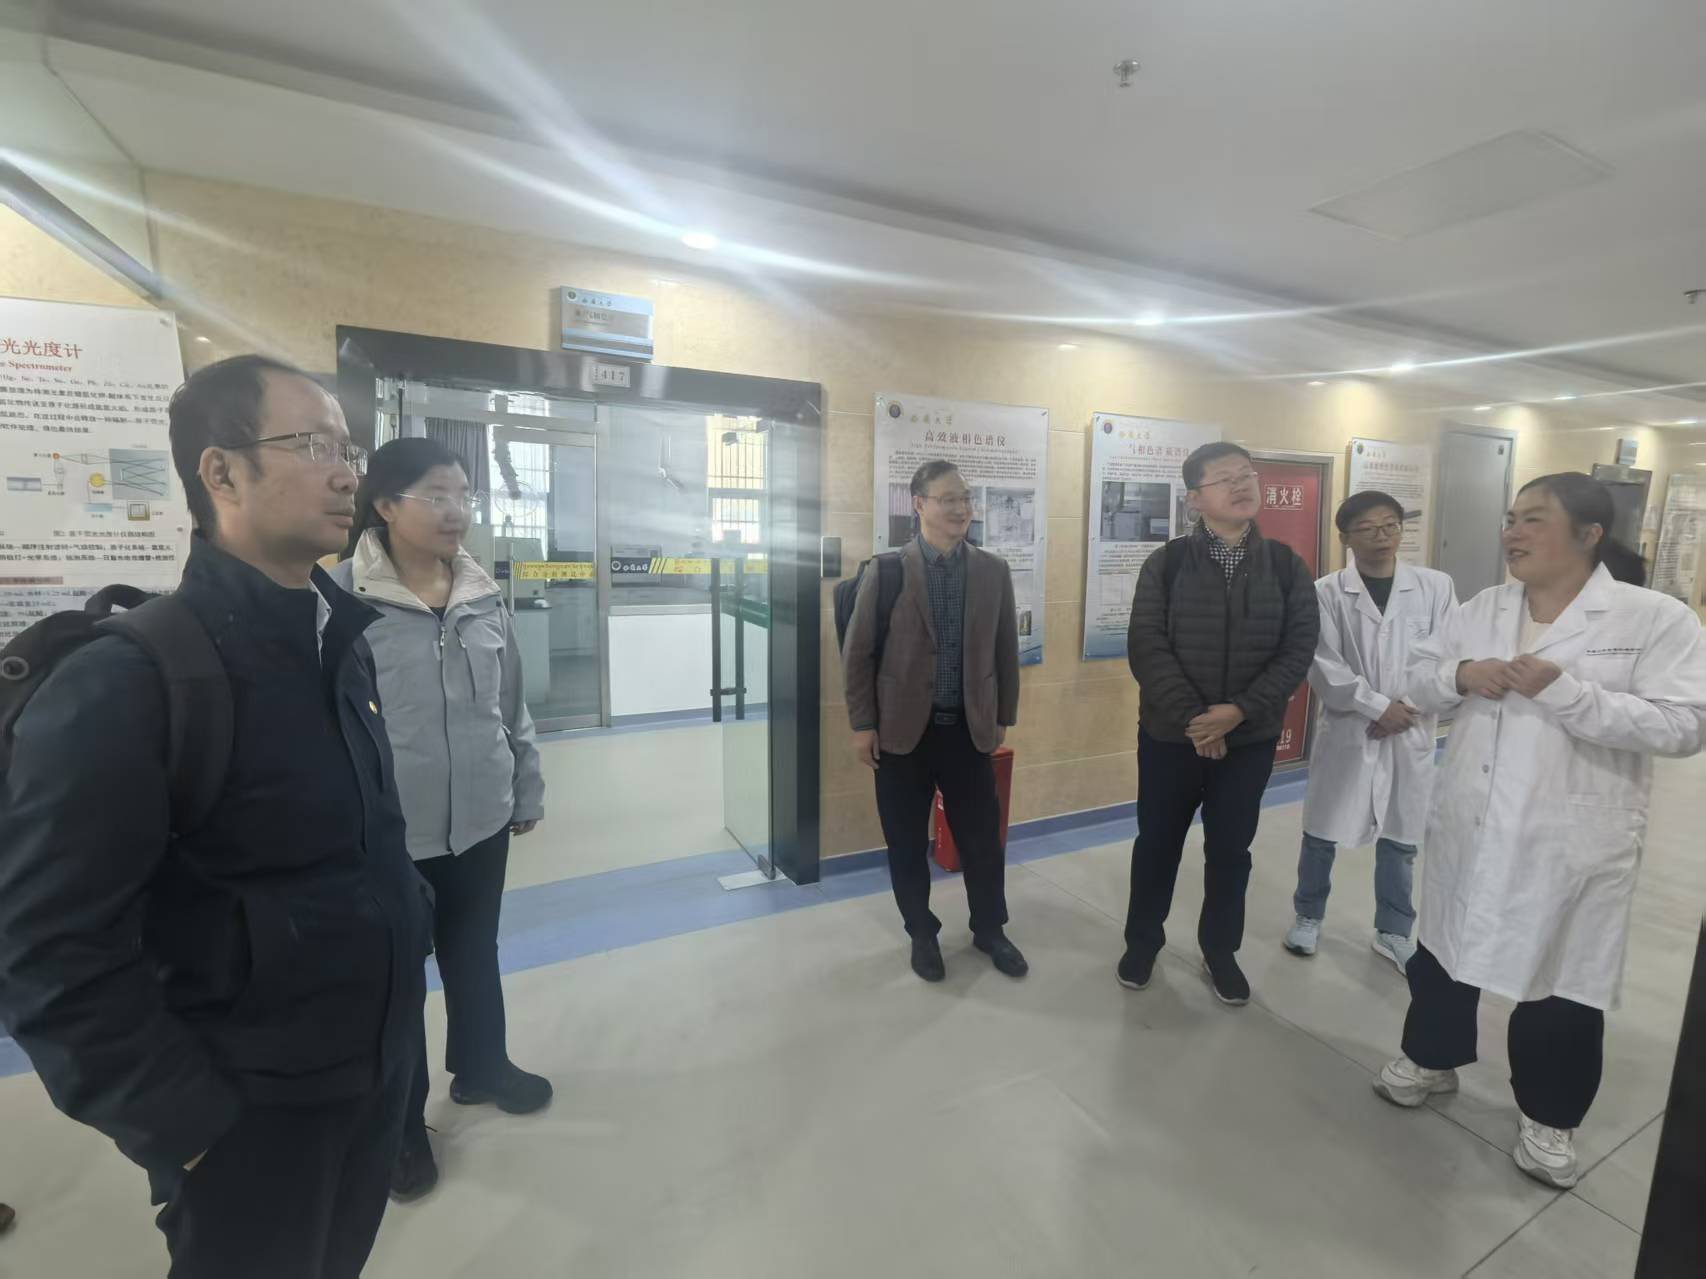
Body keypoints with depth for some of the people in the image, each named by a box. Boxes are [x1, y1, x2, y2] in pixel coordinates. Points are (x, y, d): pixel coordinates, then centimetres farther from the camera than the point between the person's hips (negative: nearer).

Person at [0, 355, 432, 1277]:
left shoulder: (340, 644, 2)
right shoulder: (124, 682, -21)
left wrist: (400, 951, 10)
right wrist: (192, 1128, -15)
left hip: (378, 1067, 7)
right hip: (250, 1117, -6)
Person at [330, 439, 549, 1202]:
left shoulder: (485, 597, 1)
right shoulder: (339, 598, -14)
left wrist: (528, 793, 13)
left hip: (481, 820, 5)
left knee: (475, 954, 23)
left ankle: (481, 1068, 48)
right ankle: (400, 1122, 39)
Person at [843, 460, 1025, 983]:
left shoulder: (994, 571, 2)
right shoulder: (885, 571, -7)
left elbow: (1005, 650, 8)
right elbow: (858, 653, -4)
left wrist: (1004, 718, 9)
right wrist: (862, 725, -5)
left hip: (970, 729, 2)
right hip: (903, 731, -2)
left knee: (983, 837, 12)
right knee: (907, 842, 11)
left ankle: (989, 929, 36)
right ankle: (922, 933, 33)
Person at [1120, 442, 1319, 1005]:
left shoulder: (1286, 566, 0)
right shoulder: (1167, 563, -5)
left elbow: (1298, 651, -6)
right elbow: (1146, 647, -12)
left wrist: (1238, 711, -18)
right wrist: (1191, 717, -20)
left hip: (1250, 739, 1)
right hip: (1170, 735, -1)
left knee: (1231, 849, 14)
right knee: (1157, 842, 13)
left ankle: (1220, 950, 35)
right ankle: (1142, 942, 33)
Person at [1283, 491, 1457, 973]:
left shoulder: (1436, 586, 1)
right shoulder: (1326, 592, -5)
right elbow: (1323, 666, -10)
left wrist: (1412, 707, -12)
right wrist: (1377, 706, -14)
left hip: (1411, 732, 2)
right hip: (1346, 729, -2)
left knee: (1401, 838, 13)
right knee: (1321, 832, 9)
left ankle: (1394, 931, 32)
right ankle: (1308, 916, 30)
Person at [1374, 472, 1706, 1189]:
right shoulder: (1482, 608, 4)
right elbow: (1418, 683, 7)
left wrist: (1565, 691, -26)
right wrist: (1458, 675, -14)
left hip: (1569, 843, -4)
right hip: (1467, 828, 4)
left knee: (1561, 979, 13)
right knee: (1445, 948, 20)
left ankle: (1548, 1115, 37)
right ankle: (1431, 1058, 43)